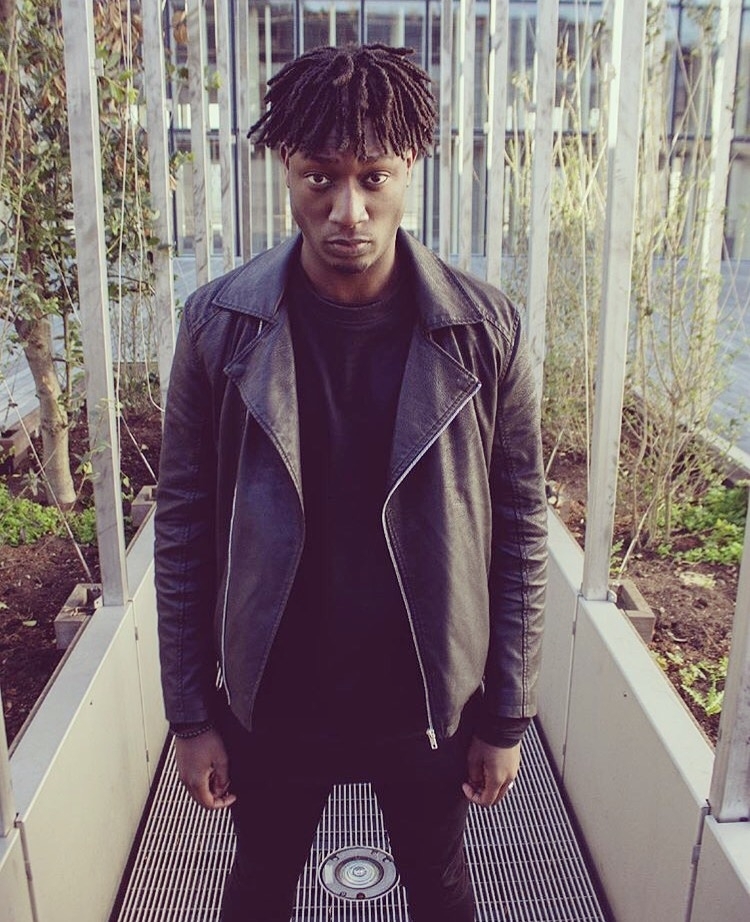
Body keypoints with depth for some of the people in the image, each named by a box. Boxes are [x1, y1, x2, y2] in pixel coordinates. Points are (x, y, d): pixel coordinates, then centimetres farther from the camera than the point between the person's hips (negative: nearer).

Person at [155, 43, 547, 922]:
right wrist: (191, 714, -3)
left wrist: (505, 717, -3)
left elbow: (519, 528, -7)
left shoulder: (485, 330, -14)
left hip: (430, 705, 0)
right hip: (270, 705, 1)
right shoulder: (217, 323, -13)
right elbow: (183, 525, -6)